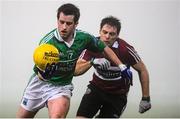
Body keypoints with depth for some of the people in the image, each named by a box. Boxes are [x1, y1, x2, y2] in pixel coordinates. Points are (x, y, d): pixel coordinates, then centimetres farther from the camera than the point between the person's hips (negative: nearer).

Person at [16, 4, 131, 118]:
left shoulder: (83, 38, -15)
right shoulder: (47, 42, -26)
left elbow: (104, 48, 5)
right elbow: (41, 77, -26)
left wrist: (122, 66, 4)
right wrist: (44, 73, -49)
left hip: (62, 85, 1)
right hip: (40, 83, 0)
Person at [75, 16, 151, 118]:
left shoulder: (125, 49, -23)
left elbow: (142, 70, -10)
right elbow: (75, 71, -19)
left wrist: (146, 98, -10)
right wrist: (92, 62, -38)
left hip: (118, 94, -2)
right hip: (97, 86, 2)